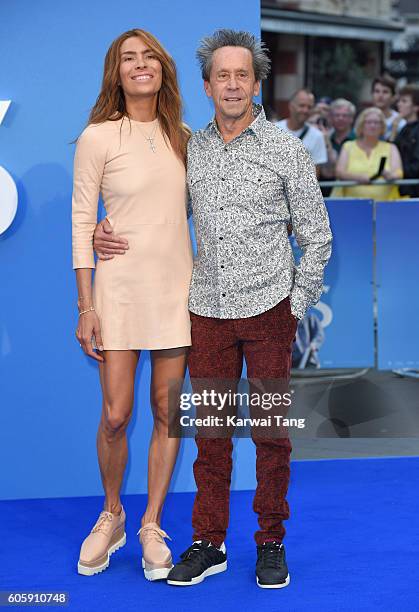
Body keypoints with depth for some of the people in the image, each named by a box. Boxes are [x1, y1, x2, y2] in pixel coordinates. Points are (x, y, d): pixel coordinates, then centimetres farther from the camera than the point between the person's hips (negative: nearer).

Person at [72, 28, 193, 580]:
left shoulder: (182, 136, 8)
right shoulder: (98, 138, -5)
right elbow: (82, 223, -4)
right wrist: (86, 308, -8)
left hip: (177, 286, 4)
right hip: (121, 286, -3)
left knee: (167, 411, 5)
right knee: (115, 414, -2)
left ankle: (151, 526, 19)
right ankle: (112, 516, 23)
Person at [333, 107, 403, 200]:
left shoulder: (390, 148, 14)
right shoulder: (348, 146, 14)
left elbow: (398, 173, 1)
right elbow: (339, 172, 2)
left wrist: (389, 175, -22)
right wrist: (358, 177, -18)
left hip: (383, 201, 0)